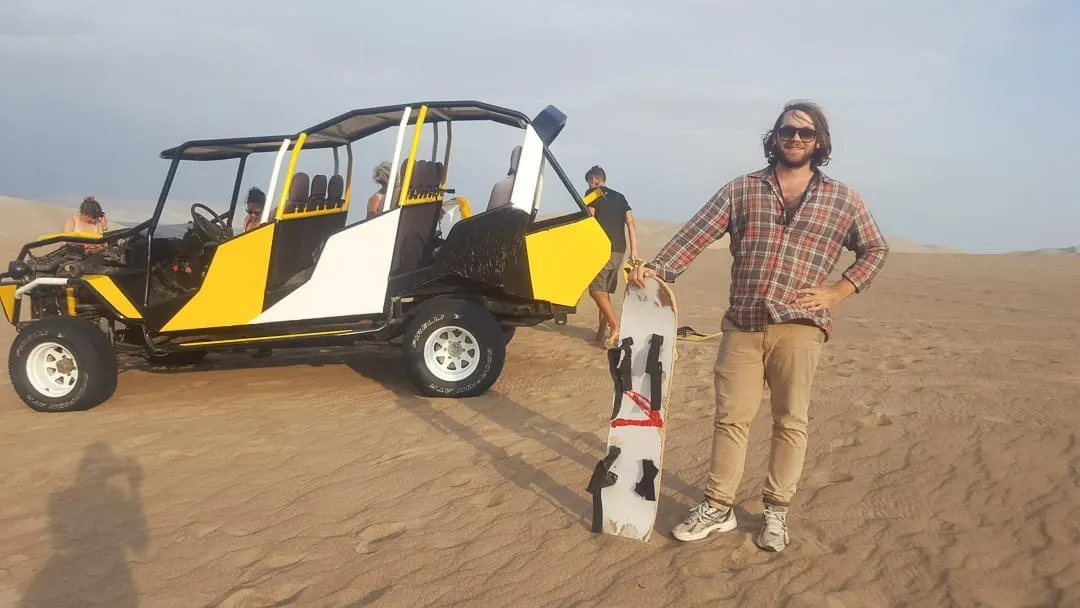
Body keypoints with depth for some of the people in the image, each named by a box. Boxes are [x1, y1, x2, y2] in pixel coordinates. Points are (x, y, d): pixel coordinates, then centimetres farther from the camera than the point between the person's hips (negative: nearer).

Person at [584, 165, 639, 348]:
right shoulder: (620, 197, 20)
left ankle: (615, 327, -22)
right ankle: (601, 332, 13)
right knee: (604, 291, 13)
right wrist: (634, 250, 8)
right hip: (619, 251, 7)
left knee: (596, 290, -9)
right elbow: (631, 224, 12)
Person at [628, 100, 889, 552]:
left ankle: (777, 512, 19)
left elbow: (875, 250, 16)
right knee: (731, 417, 4)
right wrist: (658, 269, -15)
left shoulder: (843, 200, 8)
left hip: (799, 328, 0)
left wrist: (838, 292, 2)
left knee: (790, 422, 6)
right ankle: (717, 507, 15)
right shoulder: (740, 190, 8)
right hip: (742, 325, 1)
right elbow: (696, 234, 0)